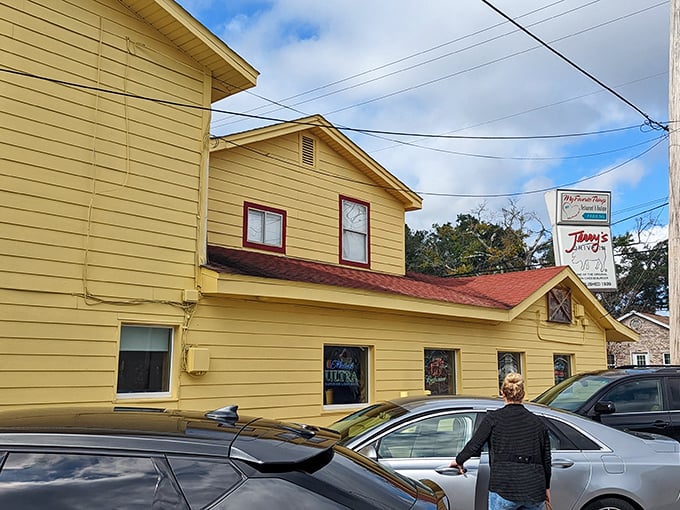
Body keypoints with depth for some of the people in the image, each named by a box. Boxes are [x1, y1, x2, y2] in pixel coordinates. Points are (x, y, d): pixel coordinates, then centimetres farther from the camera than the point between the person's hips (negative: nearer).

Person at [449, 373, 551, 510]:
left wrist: (458, 460, 16)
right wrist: (546, 487, 26)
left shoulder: (493, 418, -2)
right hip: (535, 491, 3)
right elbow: (546, 459, 13)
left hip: (505, 488, -3)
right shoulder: (538, 422, 8)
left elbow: (475, 445, -2)